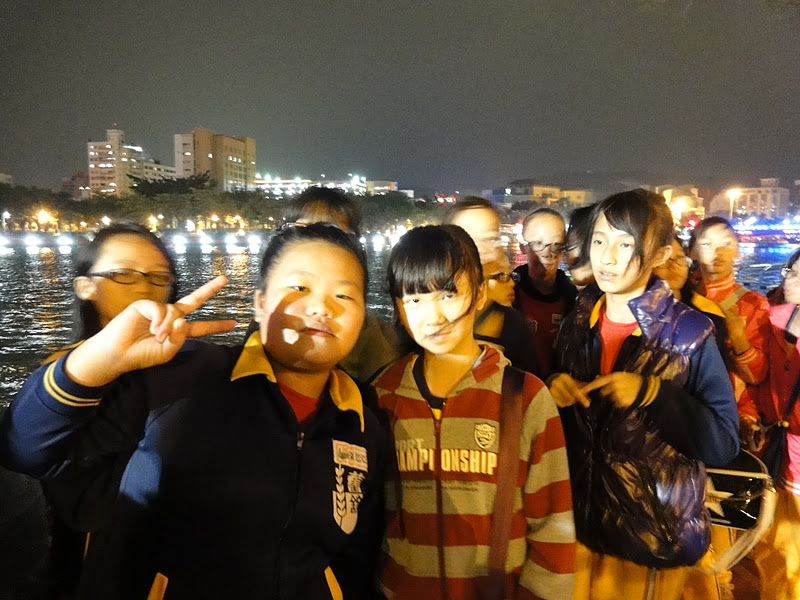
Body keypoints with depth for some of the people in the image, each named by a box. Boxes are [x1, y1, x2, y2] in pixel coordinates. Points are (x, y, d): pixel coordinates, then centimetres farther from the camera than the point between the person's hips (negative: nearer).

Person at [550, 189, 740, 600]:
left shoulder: (690, 332, -13)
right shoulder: (577, 323, -2)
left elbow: (724, 444, -13)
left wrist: (652, 393, -26)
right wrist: (554, 389, -13)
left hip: (656, 526, -3)